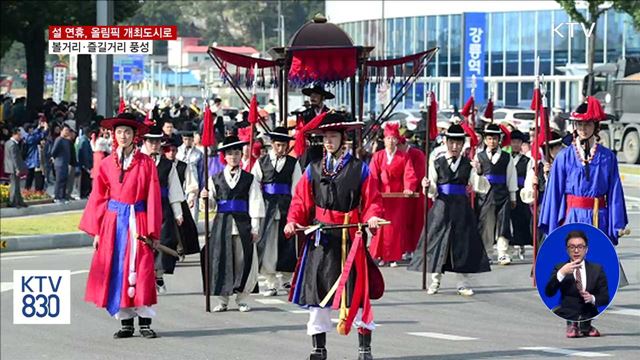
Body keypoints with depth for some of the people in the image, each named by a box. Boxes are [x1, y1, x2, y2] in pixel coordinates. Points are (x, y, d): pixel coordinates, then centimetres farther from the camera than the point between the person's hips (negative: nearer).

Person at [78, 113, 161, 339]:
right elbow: (98, 197, 7)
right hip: (113, 221, 2)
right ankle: (125, 323, 8)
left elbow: (153, 198, -2)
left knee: (141, 271, -5)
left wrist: (152, 232, -7)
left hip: (138, 221, -2)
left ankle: (145, 322, 0)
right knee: (116, 271, 2)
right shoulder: (107, 164, 6)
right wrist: (96, 231, 2)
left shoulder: (146, 163, 0)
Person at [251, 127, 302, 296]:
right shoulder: (262, 162, 5)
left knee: (287, 244, 5)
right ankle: (271, 284, 3)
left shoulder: (293, 163, 5)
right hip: (267, 209, 0)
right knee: (267, 245, -2)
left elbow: (297, 187, 2)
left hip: (287, 207, 0)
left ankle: (287, 280, 21)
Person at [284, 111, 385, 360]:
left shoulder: (360, 169, 2)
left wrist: (372, 217, -20)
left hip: (350, 237, -2)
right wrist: (293, 221, -8)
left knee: (358, 292, -1)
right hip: (319, 238, 2)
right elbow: (301, 201, 9)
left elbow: (372, 200, 0)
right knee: (316, 290, 3)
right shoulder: (313, 170, 9)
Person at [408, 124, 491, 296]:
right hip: (442, 206, -1)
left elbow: (482, 187, -2)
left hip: (462, 208, 1)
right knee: (437, 241, 1)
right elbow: (432, 192, 2)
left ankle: (463, 283, 10)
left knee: (463, 243, 1)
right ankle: (435, 281, 12)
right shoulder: (437, 163, 4)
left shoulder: (468, 164, 5)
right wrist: (427, 187, -19)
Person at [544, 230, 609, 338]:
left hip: (590, 320, 2)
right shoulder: (559, 268, 10)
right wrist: (561, 273, -17)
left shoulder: (597, 269, 13)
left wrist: (593, 298, -10)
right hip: (566, 319, -2)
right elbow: (549, 293, -4)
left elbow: (605, 298, 12)